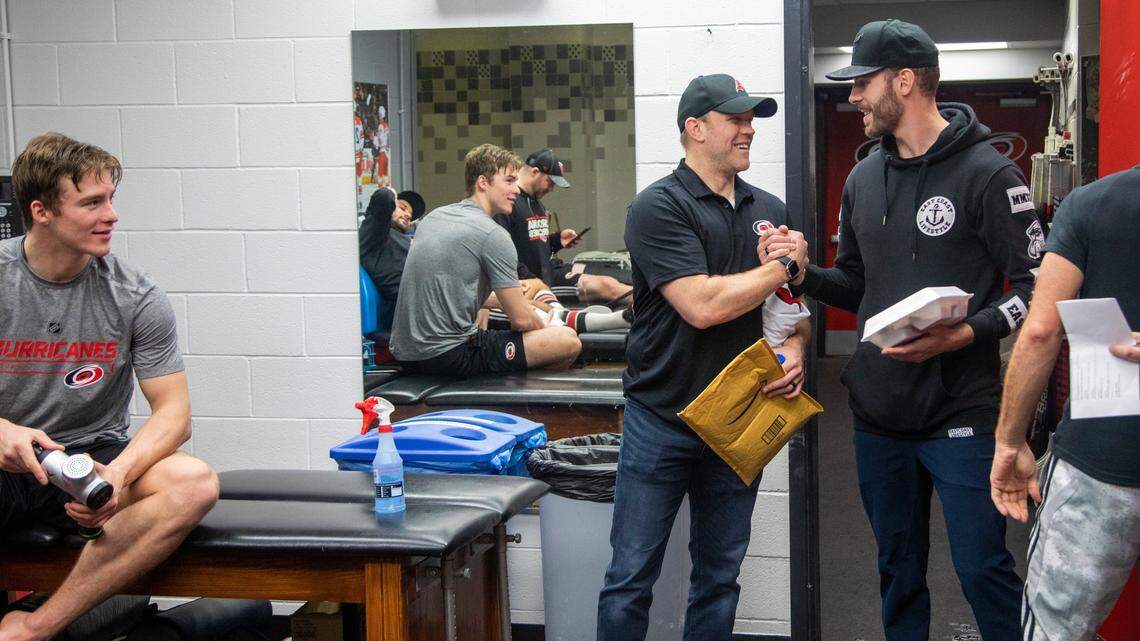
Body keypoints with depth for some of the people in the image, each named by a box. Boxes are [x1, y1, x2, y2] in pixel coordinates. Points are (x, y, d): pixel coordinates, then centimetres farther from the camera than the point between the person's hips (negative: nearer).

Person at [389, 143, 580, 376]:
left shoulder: (433, 217, 14)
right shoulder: (492, 235, -10)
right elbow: (521, 320, -7)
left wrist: (505, 299, 31)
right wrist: (542, 325, 16)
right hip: (449, 356, -9)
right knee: (568, 341, -6)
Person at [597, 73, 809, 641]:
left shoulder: (769, 210, 9)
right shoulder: (659, 206, -11)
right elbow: (702, 305, -22)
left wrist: (795, 349, -6)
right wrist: (783, 267, -10)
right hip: (660, 419, -5)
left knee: (720, 577, 14)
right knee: (631, 578, 2)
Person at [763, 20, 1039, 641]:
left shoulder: (985, 173, -10)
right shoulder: (863, 179, 11)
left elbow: (1037, 285, -11)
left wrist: (966, 334, -24)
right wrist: (804, 274, 0)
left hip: (960, 413, -6)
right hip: (879, 412, 6)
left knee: (982, 570, -1)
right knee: (898, 571, 17)